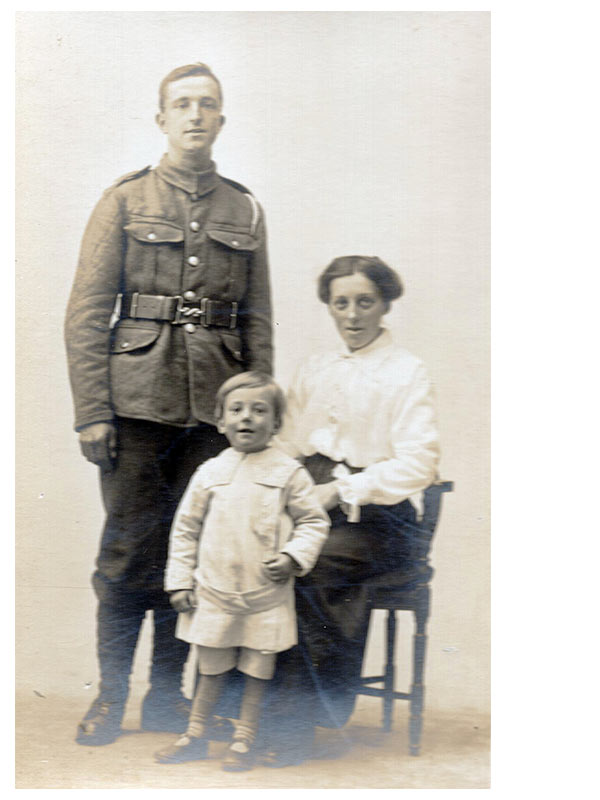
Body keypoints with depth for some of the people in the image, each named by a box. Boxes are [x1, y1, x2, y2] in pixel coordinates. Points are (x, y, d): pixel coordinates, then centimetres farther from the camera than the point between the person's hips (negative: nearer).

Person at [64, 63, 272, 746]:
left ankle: (168, 691, 21)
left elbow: (258, 323, 13)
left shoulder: (246, 212, 12)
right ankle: (110, 694, 15)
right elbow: (86, 313, -1)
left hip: (216, 409, 3)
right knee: (128, 550, 1)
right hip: (139, 404, -2)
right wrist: (92, 413, -8)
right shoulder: (125, 200, 4)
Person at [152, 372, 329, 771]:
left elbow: (314, 521, 3)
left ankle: (243, 742, 23)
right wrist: (180, 581, 6)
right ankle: (195, 736, 29)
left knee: (257, 673, 8)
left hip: (266, 598, -1)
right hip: (214, 594, 2)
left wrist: (294, 556, -12)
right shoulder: (209, 473, 3)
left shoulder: (289, 473, -3)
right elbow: (185, 529, 9)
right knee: (212, 671, 13)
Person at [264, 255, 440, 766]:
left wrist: (341, 490, -16)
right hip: (312, 505, 5)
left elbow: (417, 465, -8)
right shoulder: (313, 370, 22)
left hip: (379, 514, -4)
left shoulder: (408, 373, 3)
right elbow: (287, 444, 18)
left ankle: (296, 720, -22)